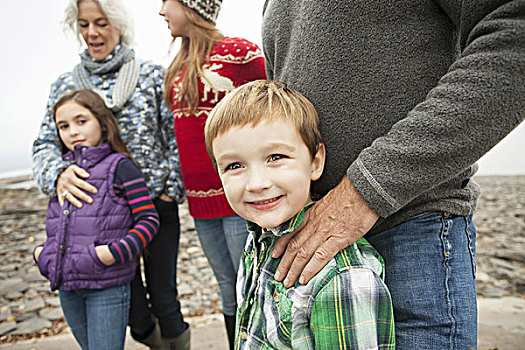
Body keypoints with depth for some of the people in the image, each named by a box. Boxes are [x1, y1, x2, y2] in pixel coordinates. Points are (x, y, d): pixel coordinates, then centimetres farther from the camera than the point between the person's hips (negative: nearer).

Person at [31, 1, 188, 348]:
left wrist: (172, 187, -10)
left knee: (164, 296, 8)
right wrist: (58, 173, -16)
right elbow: (46, 144, 5)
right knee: (129, 300, 15)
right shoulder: (65, 85, 9)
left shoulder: (153, 75, 1)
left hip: (156, 203, -2)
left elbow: (176, 135, -1)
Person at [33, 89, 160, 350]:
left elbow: (149, 219, -11)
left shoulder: (119, 165, -8)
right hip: (67, 286, 6)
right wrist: (43, 253, 8)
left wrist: (115, 252, -21)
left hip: (108, 287, -6)